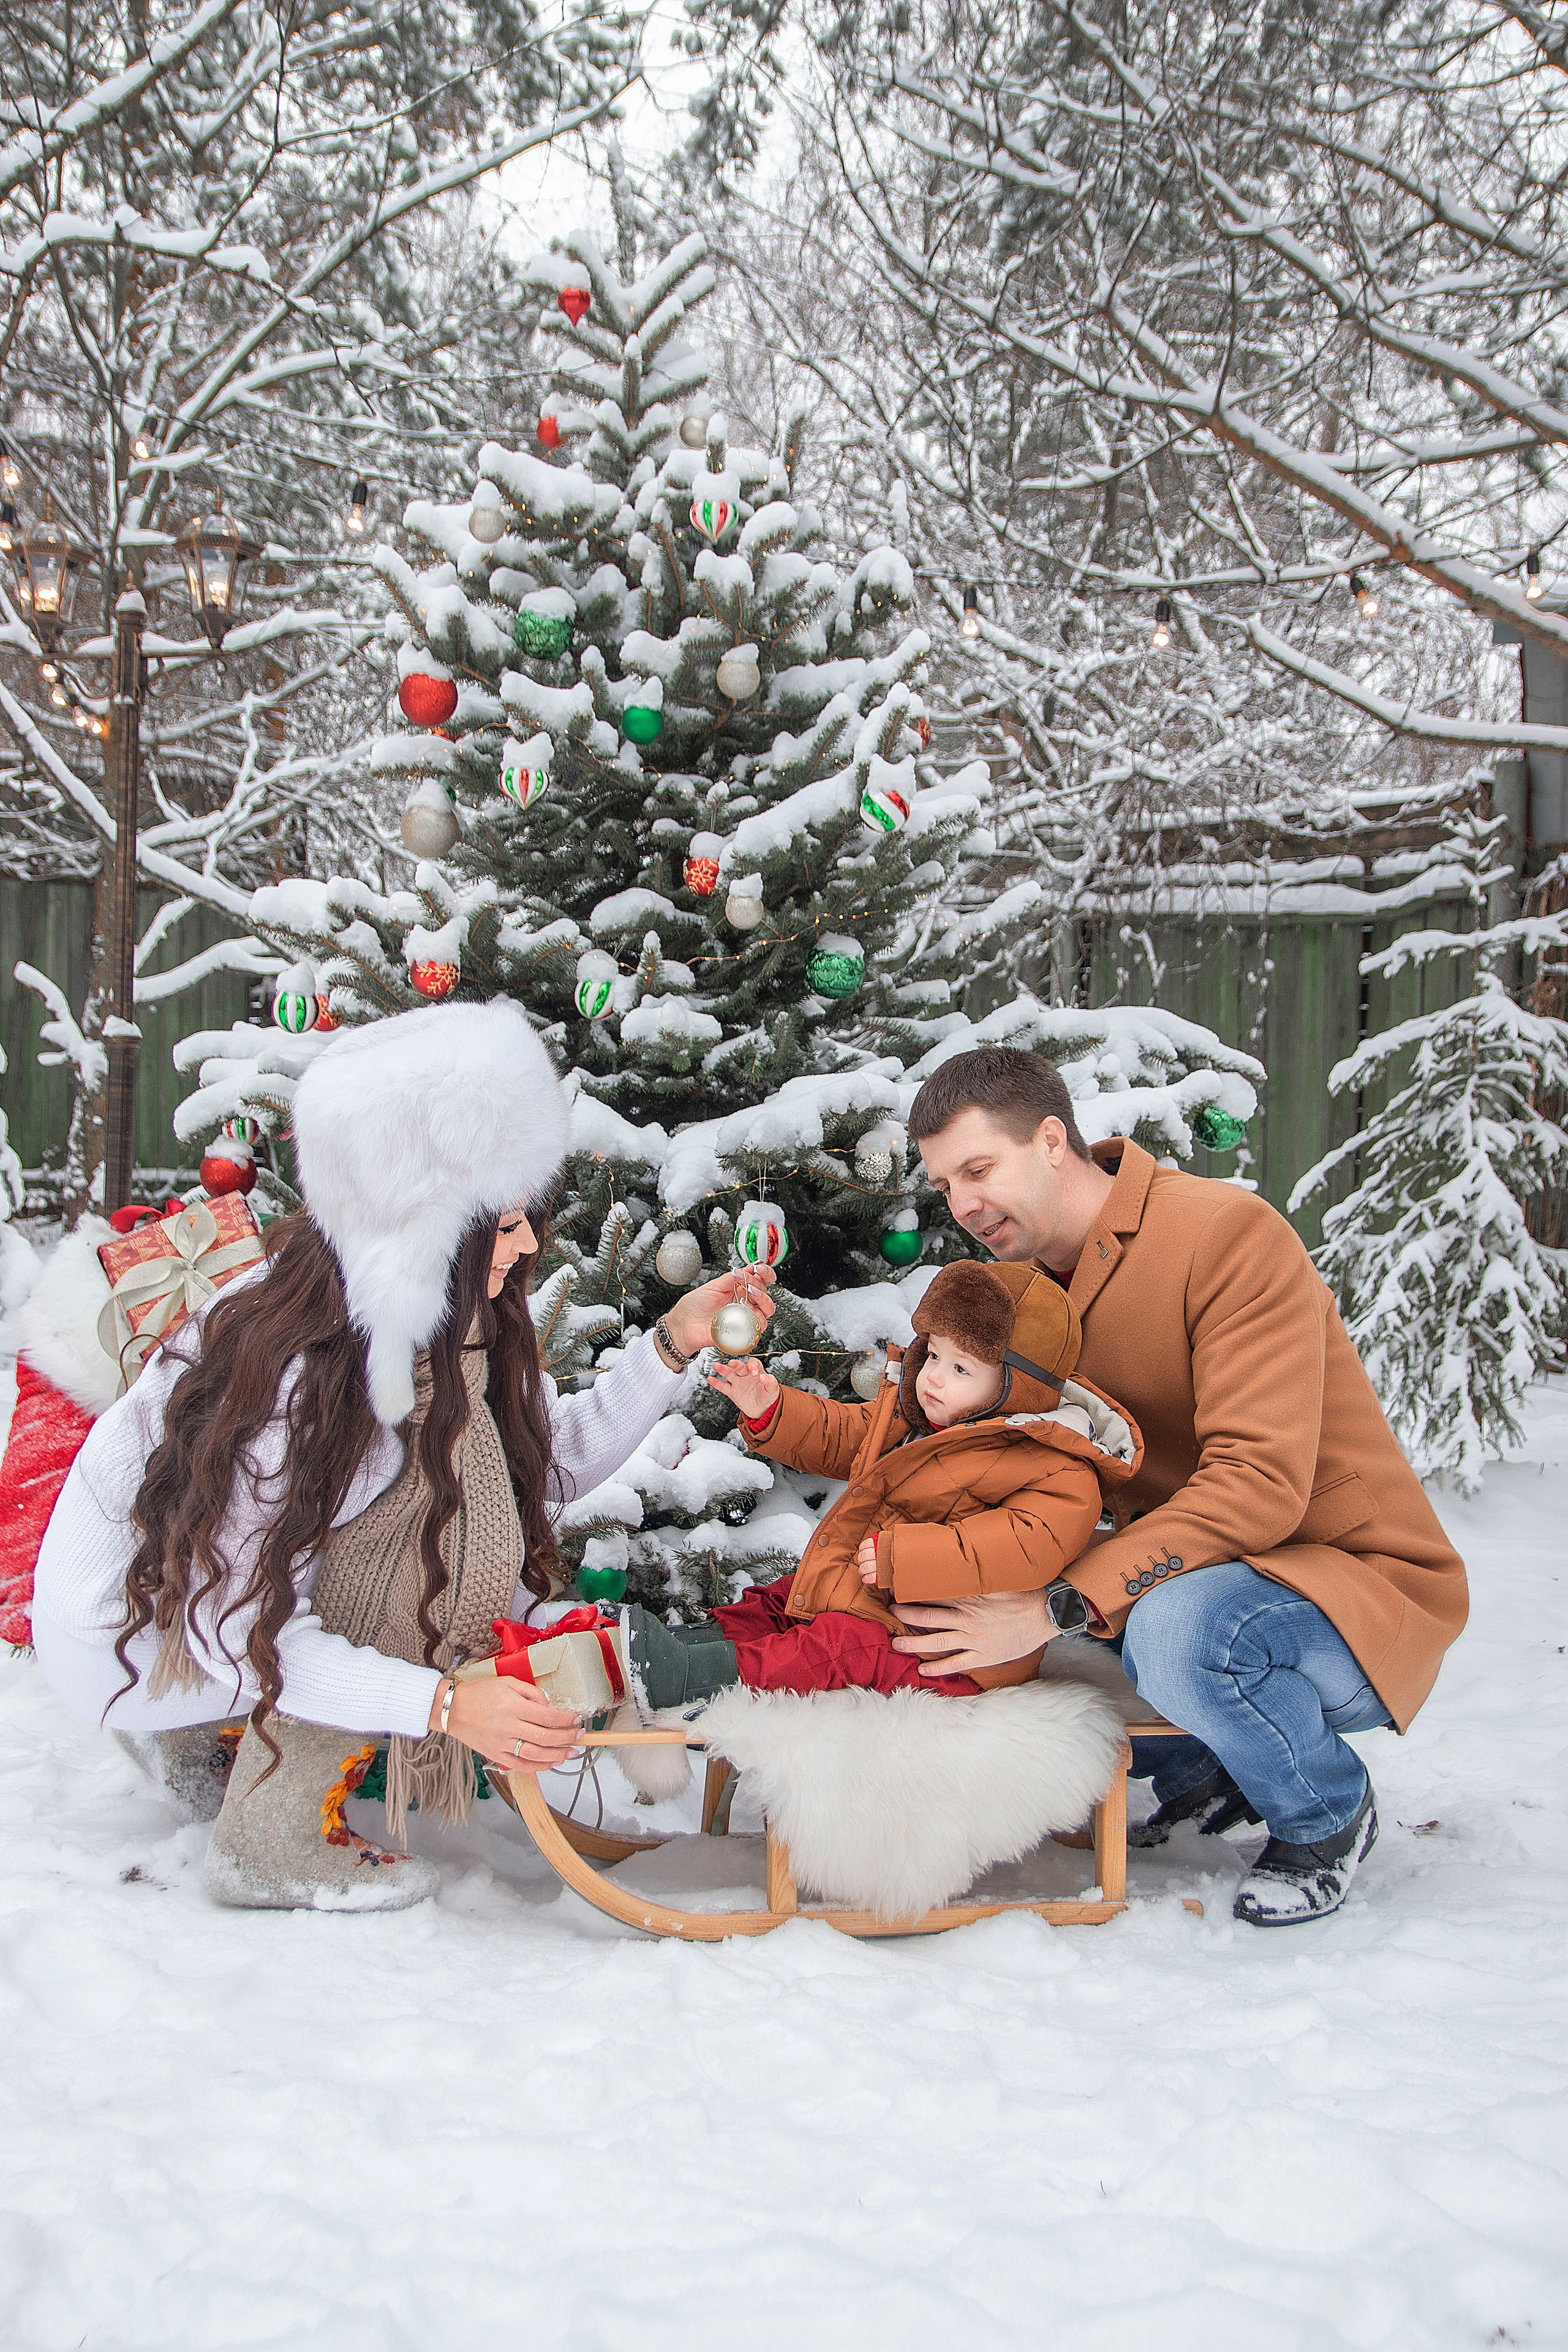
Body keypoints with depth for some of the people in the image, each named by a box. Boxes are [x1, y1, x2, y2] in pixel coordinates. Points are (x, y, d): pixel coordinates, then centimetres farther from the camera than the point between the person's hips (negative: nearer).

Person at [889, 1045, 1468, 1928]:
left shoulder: (1229, 1234, -21)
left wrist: (1056, 1606, -35)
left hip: (1365, 1582, -7)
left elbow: (1259, 1483, -30)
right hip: (1187, 1570, 8)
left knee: (1176, 1627, -37)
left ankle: (1328, 1812, -4)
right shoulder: (1025, 1283, 4)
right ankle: (1204, 1773, 16)